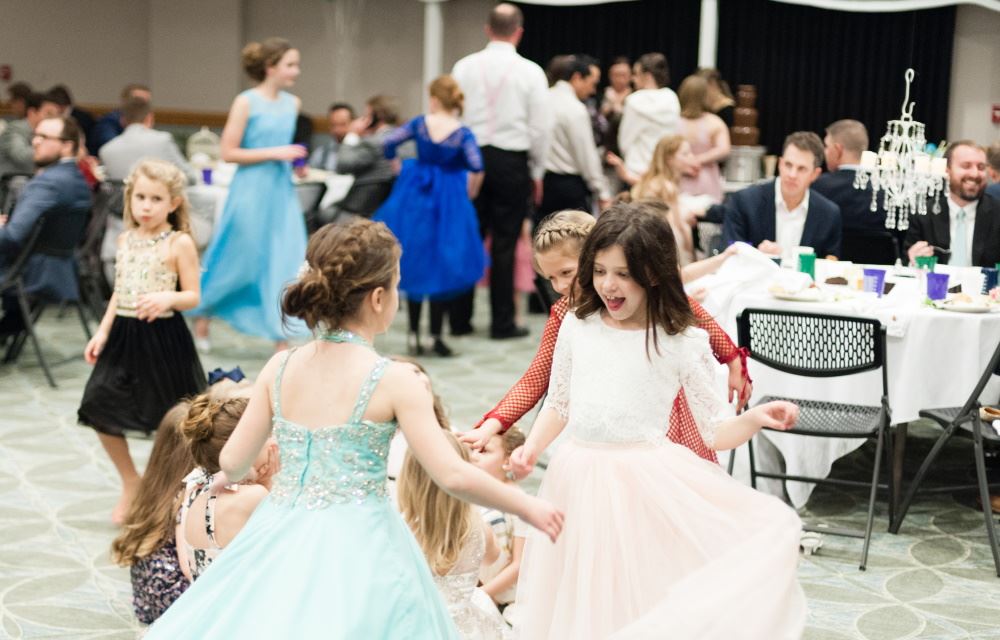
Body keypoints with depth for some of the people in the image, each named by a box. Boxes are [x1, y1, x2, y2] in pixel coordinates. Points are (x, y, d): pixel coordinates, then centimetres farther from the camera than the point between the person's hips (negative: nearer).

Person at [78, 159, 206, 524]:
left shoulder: (180, 243, -9)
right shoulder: (126, 239, 8)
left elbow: (192, 296, -8)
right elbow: (118, 292, 14)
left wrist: (167, 298, -28)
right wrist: (102, 331, 6)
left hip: (163, 338, -5)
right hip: (125, 335, 6)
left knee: (171, 421, 3)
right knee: (100, 409, 1)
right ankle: (130, 484, 20)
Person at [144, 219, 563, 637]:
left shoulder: (280, 367, 1)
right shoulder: (394, 381, -11)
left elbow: (233, 462, 7)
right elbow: (453, 476, -14)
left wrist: (228, 478, 32)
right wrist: (526, 506, 1)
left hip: (282, 536, 4)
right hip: (356, 547, -4)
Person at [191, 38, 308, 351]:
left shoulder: (292, 104, 8)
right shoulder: (246, 102, -9)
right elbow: (228, 152, -11)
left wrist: (295, 160, 3)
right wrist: (274, 153, -17)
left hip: (282, 193, 5)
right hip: (251, 192, -5)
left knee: (287, 262, -3)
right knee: (238, 261, 5)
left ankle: (282, 338, 2)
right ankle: (202, 317, 29)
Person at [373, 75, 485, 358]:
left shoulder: (420, 123, -3)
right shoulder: (463, 133, -8)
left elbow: (389, 143, -4)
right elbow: (476, 167, -20)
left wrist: (398, 166, 13)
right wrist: (469, 194, -4)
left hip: (416, 197, 2)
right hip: (448, 202, -2)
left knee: (415, 265, 13)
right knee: (442, 268, 6)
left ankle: (414, 334, 14)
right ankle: (436, 335, 7)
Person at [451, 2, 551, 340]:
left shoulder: (464, 67, 0)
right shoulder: (530, 72, -5)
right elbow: (540, 127, -2)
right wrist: (537, 173, 9)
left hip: (471, 157, 2)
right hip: (512, 161, -2)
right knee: (504, 245, 3)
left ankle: (459, 319, 13)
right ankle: (502, 322, 8)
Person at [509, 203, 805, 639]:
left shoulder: (682, 343, -5)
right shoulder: (577, 326, 5)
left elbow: (715, 431, -2)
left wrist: (755, 417, -21)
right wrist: (531, 448, 3)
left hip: (645, 482, -3)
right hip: (578, 478, 3)